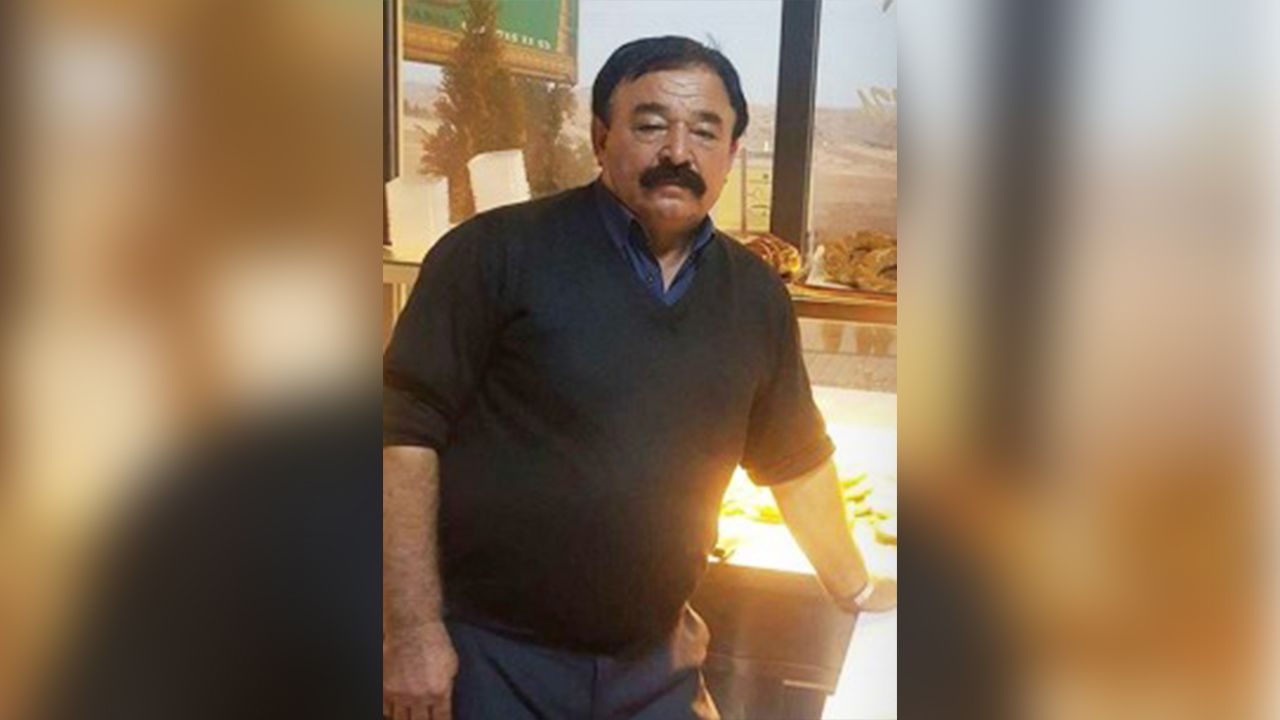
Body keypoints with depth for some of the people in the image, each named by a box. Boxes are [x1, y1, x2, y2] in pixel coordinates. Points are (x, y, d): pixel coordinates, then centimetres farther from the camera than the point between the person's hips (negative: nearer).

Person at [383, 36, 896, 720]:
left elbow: (797, 458, 16)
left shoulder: (756, 295, 5)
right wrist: (412, 629, -16)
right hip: (488, 657, -4)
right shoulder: (499, 252, -11)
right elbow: (405, 428, -13)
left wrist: (857, 591, 23)